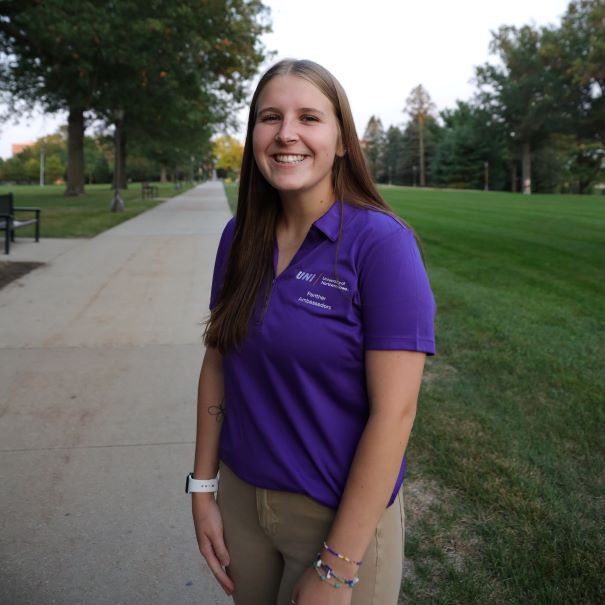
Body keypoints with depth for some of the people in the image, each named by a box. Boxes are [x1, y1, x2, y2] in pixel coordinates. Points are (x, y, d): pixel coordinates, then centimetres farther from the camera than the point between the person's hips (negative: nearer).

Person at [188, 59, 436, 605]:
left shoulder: (382, 243, -19)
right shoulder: (240, 236, -2)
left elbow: (395, 411, -20)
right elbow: (217, 362, 5)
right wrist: (203, 486, 4)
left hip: (343, 513, -5)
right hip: (241, 497, 5)